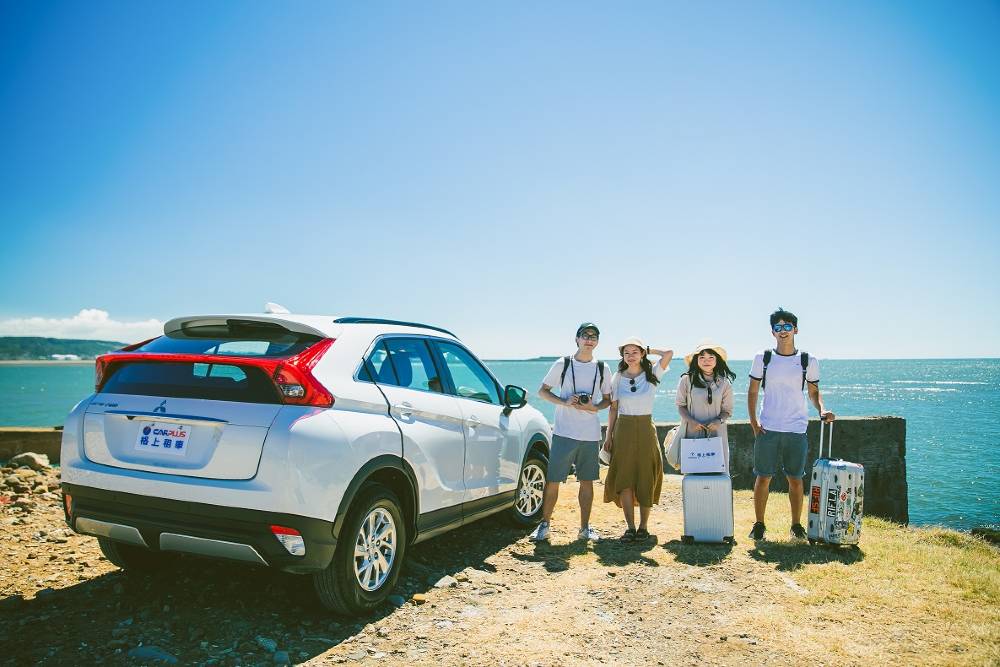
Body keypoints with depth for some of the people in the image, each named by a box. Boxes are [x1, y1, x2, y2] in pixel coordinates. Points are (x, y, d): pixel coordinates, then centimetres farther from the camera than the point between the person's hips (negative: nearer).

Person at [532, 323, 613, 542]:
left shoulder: (602, 369, 8)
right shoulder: (563, 364, 1)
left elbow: (608, 399, 14)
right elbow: (542, 391, 4)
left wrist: (594, 407, -7)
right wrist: (564, 402, -12)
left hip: (591, 435, 2)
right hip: (563, 433, -2)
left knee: (587, 481, 8)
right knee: (553, 480, 0)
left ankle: (585, 528, 18)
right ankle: (544, 524, 13)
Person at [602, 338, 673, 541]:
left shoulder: (652, 374, 1)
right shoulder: (618, 378, 5)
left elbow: (669, 353, -15)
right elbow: (613, 408, 8)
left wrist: (649, 350, 1)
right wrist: (609, 435, 5)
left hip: (646, 429, -1)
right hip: (623, 429, 1)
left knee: (646, 479, 2)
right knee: (624, 479, -2)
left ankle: (643, 526, 12)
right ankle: (630, 527, 5)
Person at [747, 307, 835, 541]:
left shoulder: (808, 361, 4)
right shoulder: (762, 359, 2)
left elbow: (814, 392, 13)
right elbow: (752, 392, 6)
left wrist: (822, 409, -7)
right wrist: (753, 422, -2)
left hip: (797, 429, 1)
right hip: (767, 429, 0)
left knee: (795, 479, 7)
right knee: (763, 478, 2)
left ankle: (796, 525, 21)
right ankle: (759, 524, 14)